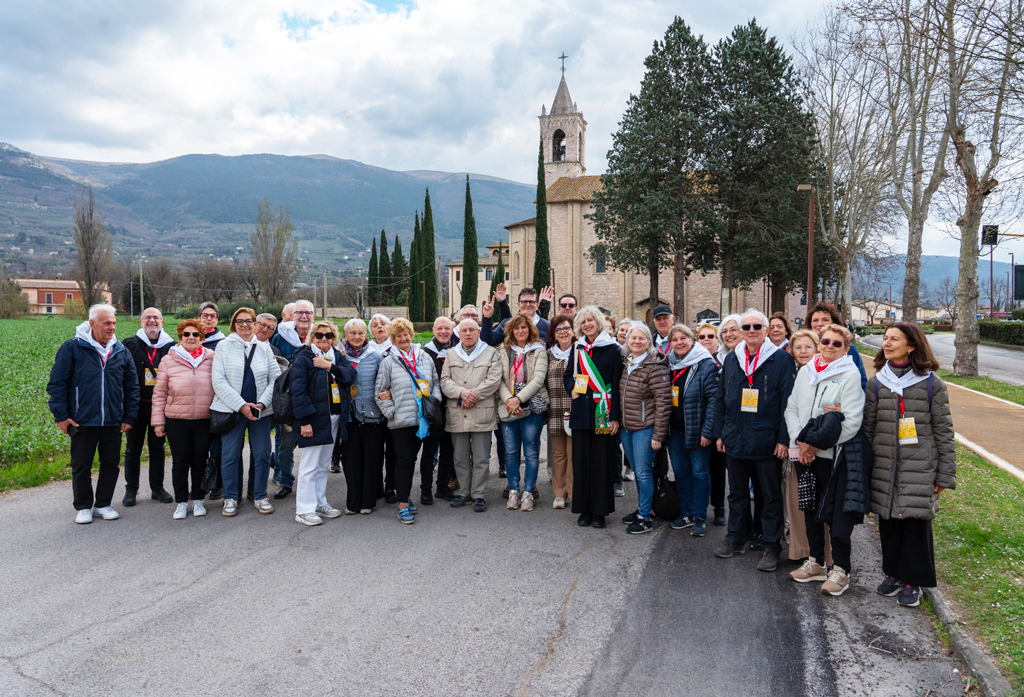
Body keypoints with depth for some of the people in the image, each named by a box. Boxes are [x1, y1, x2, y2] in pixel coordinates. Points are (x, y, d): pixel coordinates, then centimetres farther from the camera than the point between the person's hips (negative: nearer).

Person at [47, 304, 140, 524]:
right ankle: (83, 507, 21)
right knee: (81, 465, 6)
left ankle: (103, 504, 24)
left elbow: (132, 386, 11)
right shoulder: (72, 348, -4)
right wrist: (61, 415, -7)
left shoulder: (121, 351, 6)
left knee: (110, 463, 9)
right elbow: (57, 383, -3)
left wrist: (130, 416, 5)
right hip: (82, 421, -3)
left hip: (113, 422, 3)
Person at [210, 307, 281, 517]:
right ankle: (230, 498, 17)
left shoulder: (264, 348, 10)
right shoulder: (224, 346, 3)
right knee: (230, 455, 2)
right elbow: (219, 381, -5)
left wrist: (263, 403, -8)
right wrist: (241, 405, -13)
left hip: (260, 410, 2)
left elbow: (276, 379, 7)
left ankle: (260, 497, 18)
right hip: (231, 409, -2)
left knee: (263, 454, 4)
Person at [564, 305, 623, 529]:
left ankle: (600, 511, 10)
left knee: (602, 459, 0)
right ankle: (585, 509, 15)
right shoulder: (577, 349, 11)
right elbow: (568, 375, 20)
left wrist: (615, 416, -9)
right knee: (581, 459, 5)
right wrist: (572, 388, -3)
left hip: (603, 412, -3)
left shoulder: (612, 349, -1)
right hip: (581, 411, 4)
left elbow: (616, 384, -4)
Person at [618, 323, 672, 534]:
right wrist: (618, 422, 13)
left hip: (644, 428, -7)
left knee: (643, 472, -2)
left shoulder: (655, 366, -14)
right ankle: (641, 508, 31)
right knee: (637, 471, 17)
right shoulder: (625, 363, 9)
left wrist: (658, 435, -17)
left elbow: (663, 402, -16)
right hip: (626, 427, 7)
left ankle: (645, 518, 9)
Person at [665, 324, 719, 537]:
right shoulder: (668, 364, 8)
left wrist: (707, 431, -18)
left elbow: (713, 399, -14)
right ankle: (686, 513, 26)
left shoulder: (706, 365, -11)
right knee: (680, 470, 13)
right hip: (675, 429, 6)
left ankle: (700, 517, 14)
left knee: (699, 472, 4)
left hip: (697, 429, -6)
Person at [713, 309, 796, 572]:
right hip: (735, 439, 5)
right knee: (737, 492, 16)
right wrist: (720, 432, 9)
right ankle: (735, 539, 30)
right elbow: (720, 399, 13)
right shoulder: (731, 360, 9)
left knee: (771, 496, 6)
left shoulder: (781, 359, -6)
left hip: (767, 441, -4)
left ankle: (771, 547, 17)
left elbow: (787, 401, -9)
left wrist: (784, 439, -13)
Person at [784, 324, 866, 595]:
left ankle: (840, 570, 14)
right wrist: (799, 442, -5)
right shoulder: (805, 372, 9)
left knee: (836, 513, 0)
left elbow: (852, 422, -14)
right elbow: (791, 409, 10)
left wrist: (816, 444, -13)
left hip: (834, 456, -5)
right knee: (810, 508, 14)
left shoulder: (850, 375, -8)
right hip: (804, 454, 6)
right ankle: (816, 562, 28)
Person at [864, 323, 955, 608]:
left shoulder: (931, 383, -4)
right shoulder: (877, 383, 5)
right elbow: (868, 427, 10)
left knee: (916, 522, 2)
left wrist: (945, 474, -2)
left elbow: (943, 431, -1)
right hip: (885, 469, 3)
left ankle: (912, 581, 19)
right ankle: (893, 573, 27)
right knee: (888, 521, 9)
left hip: (920, 469, -3)